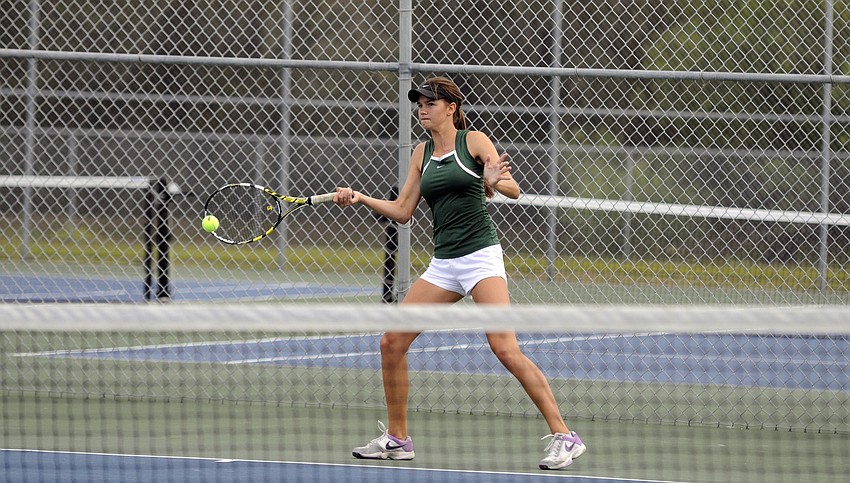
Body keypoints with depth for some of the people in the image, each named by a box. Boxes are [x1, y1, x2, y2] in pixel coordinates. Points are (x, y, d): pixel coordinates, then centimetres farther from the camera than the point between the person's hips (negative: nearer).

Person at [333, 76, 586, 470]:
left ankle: (563, 437, -17)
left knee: (505, 349, -19)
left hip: (480, 256, -7)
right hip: (443, 264, 7)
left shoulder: (474, 141, -3)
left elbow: (514, 190, -10)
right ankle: (396, 439, 14)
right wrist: (361, 198, 2)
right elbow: (402, 211, 15)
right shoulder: (422, 154, 14)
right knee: (391, 342, 1)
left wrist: (495, 181, -32)